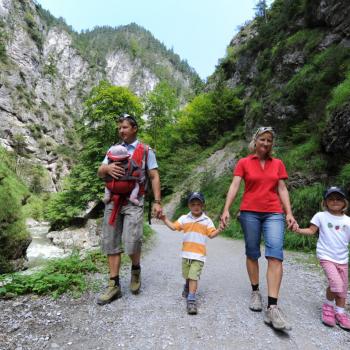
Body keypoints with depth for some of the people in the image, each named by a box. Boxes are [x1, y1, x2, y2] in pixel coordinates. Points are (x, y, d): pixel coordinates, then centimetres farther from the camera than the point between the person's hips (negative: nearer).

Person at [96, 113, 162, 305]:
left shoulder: (146, 151, 6)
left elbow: (154, 176, 2)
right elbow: (99, 173, 13)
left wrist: (157, 201, -8)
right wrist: (107, 168, -12)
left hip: (133, 202, -4)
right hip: (113, 201, 4)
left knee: (132, 242, -13)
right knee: (111, 243, 4)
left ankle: (136, 269, 19)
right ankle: (114, 285, 15)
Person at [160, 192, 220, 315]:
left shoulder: (207, 220, 0)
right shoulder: (184, 218, 4)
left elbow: (212, 234, -3)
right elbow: (173, 227, 0)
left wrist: (220, 229, -20)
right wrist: (164, 219, -10)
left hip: (199, 255, -3)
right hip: (186, 253, 3)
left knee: (194, 276, -12)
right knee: (187, 276, 19)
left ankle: (191, 300, -6)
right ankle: (187, 287, 50)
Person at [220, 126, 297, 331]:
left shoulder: (278, 164, 12)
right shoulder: (244, 163, 4)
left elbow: (282, 189, 10)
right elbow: (234, 186, -4)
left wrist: (289, 213, 1)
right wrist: (226, 210, -14)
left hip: (274, 213, 1)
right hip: (249, 212, -1)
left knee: (275, 254, -13)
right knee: (252, 253, 8)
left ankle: (273, 307, -10)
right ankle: (255, 292, 27)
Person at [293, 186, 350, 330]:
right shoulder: (321, 216, -3)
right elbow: (311, 230, -6)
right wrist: (298, 230, -22)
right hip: (326, 257, -4)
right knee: (336, 284, -19)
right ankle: (328, 306, 8)